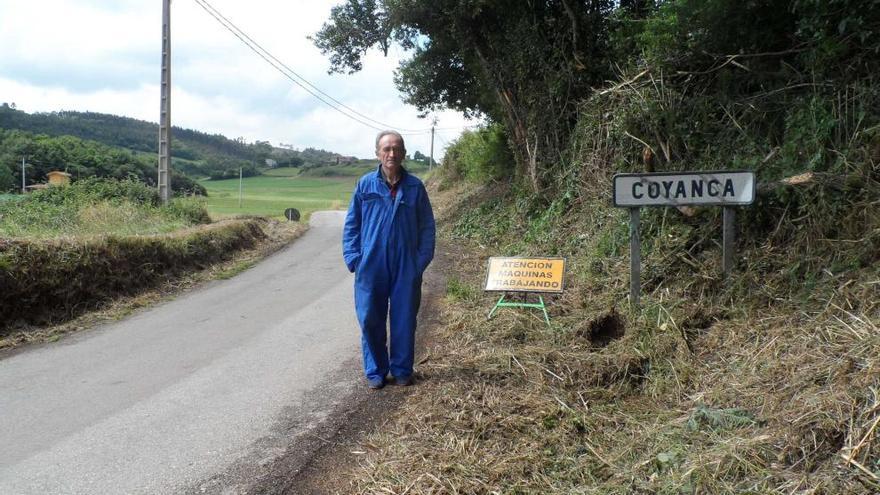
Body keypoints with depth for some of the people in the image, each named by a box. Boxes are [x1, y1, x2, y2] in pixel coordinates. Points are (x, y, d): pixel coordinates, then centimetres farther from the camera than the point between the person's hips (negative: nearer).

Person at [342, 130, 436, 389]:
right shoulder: (365, 184, 1)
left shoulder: (415, 187, 1)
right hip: (371, 266, 0)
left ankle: (402, 370, 23)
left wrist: (422, 260, -2)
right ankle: (375, 371, 20)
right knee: (371, 320, 5)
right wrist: (353, 258, -2)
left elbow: (427, 227, 6)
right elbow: (351, 224, 6)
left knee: (404, 320, 8)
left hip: (406, 268, 0)